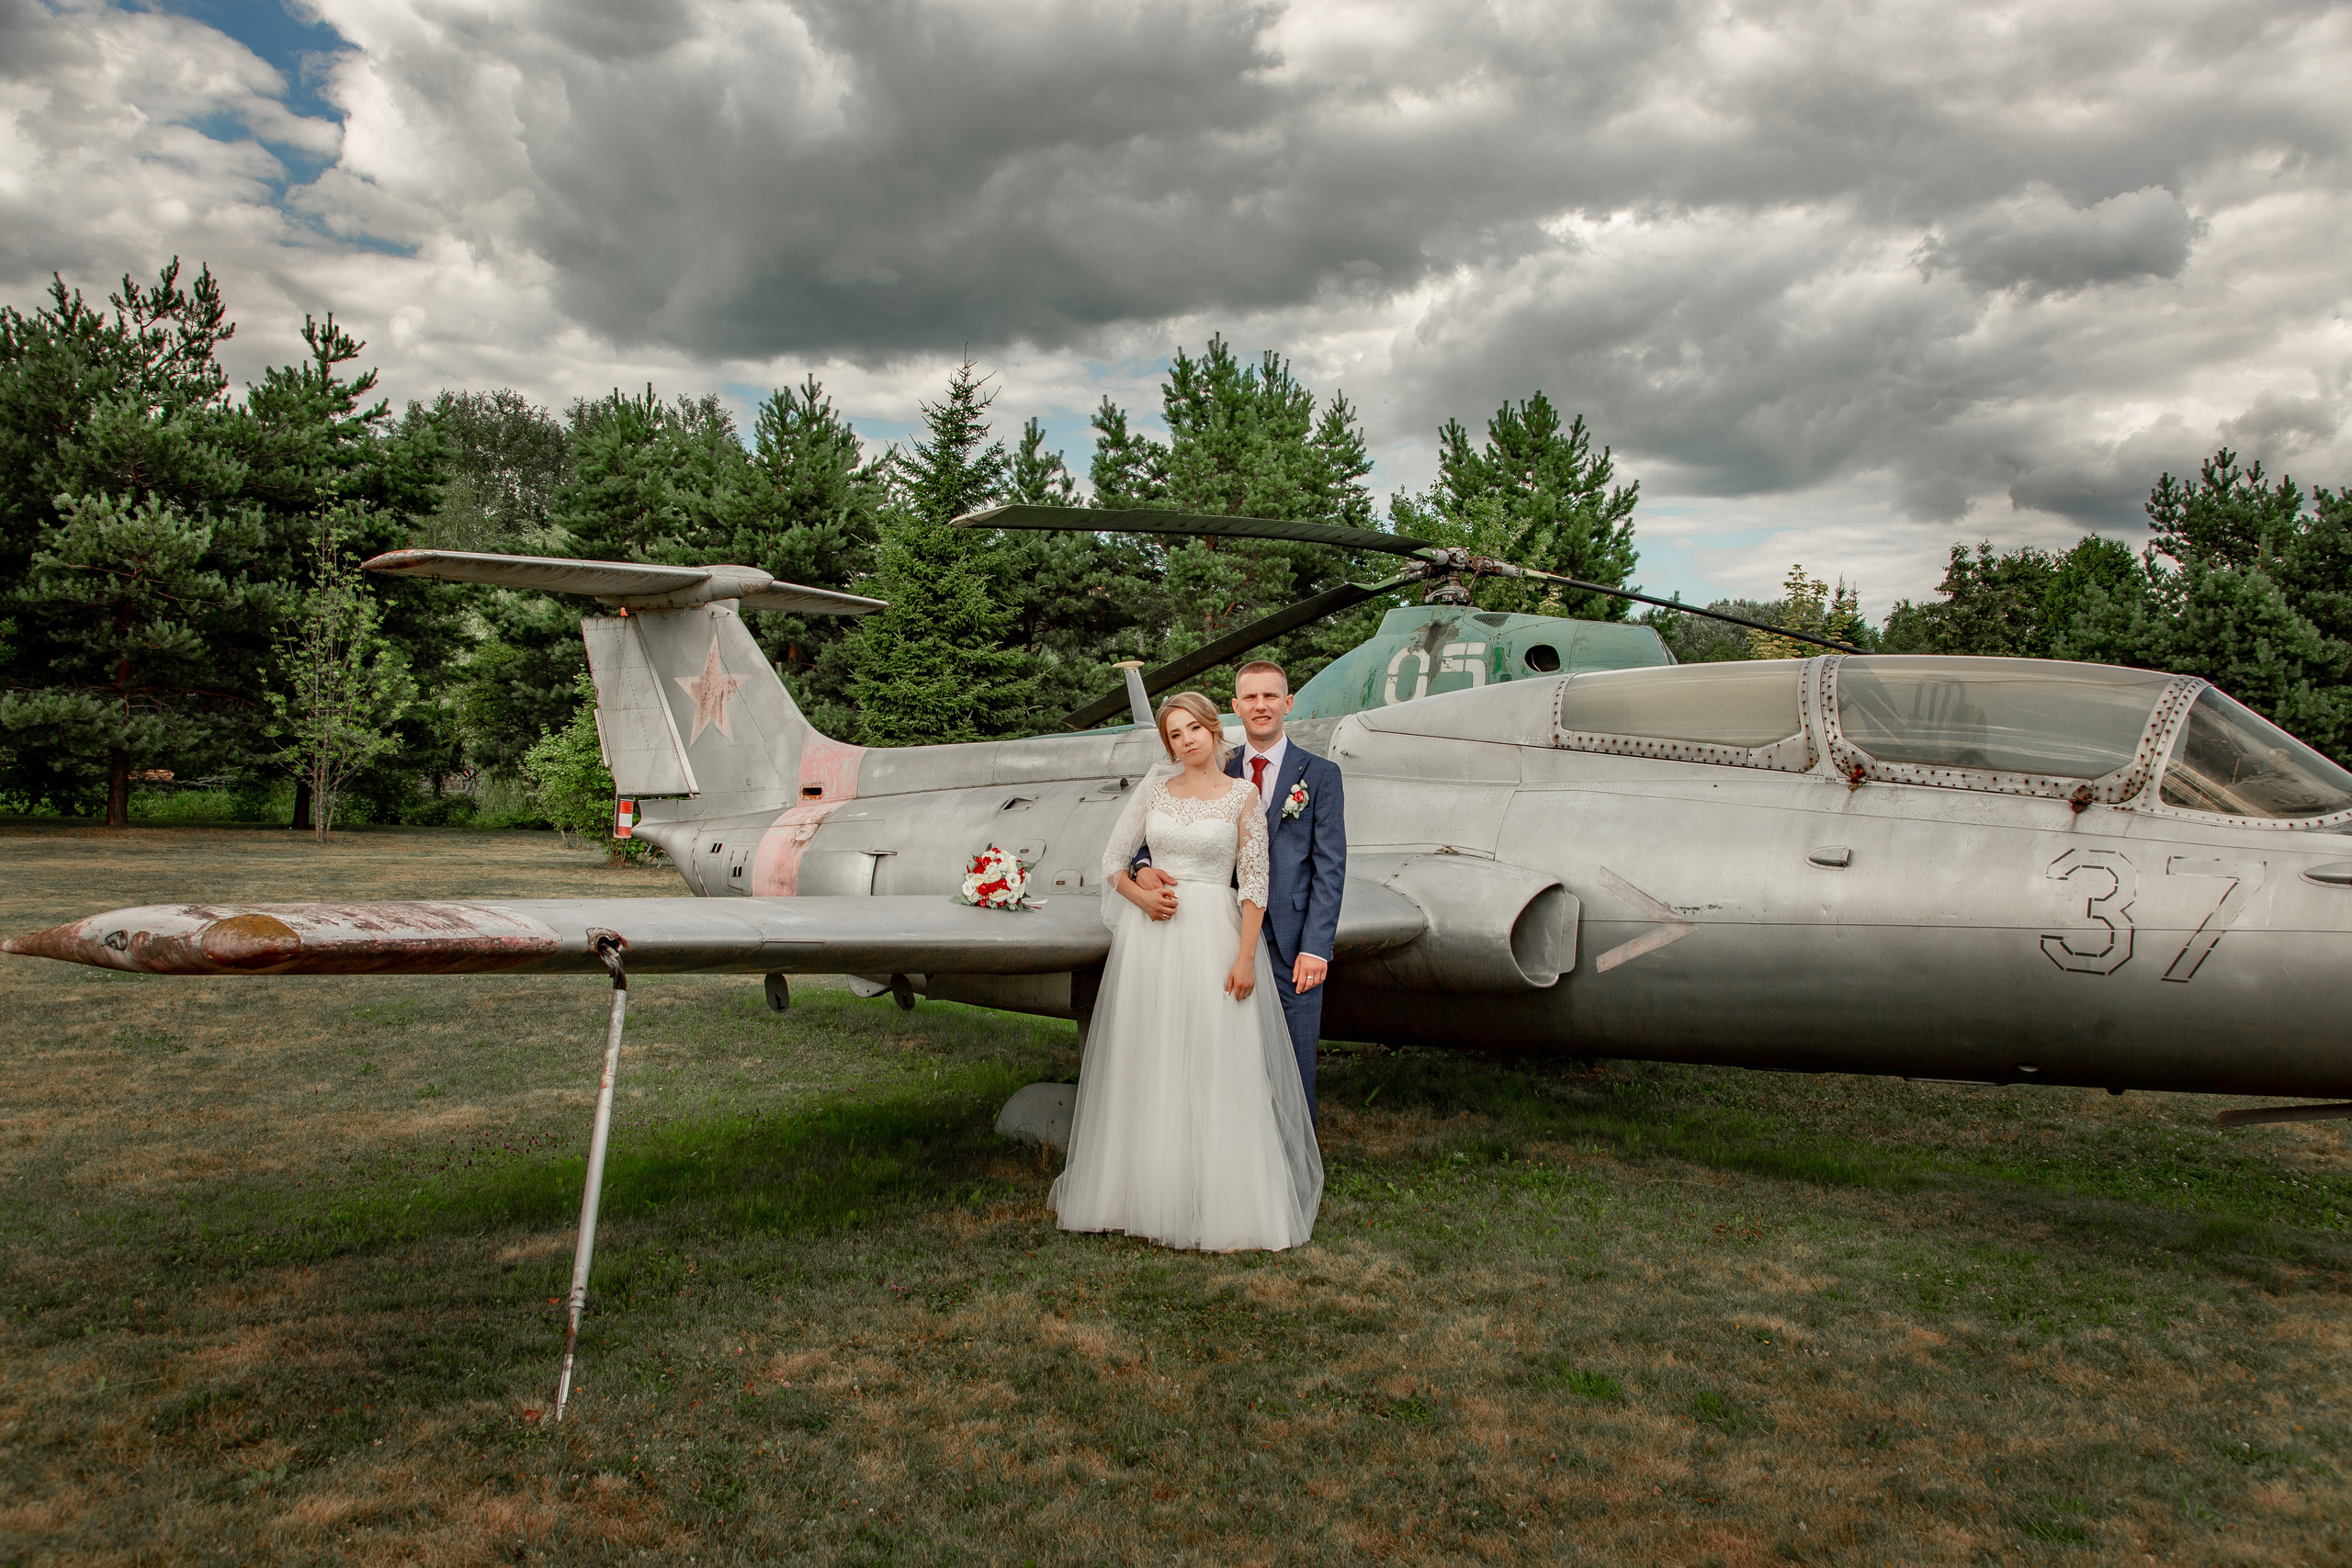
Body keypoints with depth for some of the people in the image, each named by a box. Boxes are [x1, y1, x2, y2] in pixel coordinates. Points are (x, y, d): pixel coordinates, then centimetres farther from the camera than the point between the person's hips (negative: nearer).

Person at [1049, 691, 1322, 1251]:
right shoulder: (1154, 788, 7)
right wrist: (1142, 898, -8)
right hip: (1151, 936, 3)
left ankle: (1223, 1202, 9)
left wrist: (1245, 958, -12)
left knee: (1216, 1069, -2)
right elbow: (1113, 859, 11)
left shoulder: (1242, 796, 0)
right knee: (1147, 1068, 7)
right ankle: (1148, 1192, 20)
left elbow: (1255, 883, -4)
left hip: (1214, 936, -3)